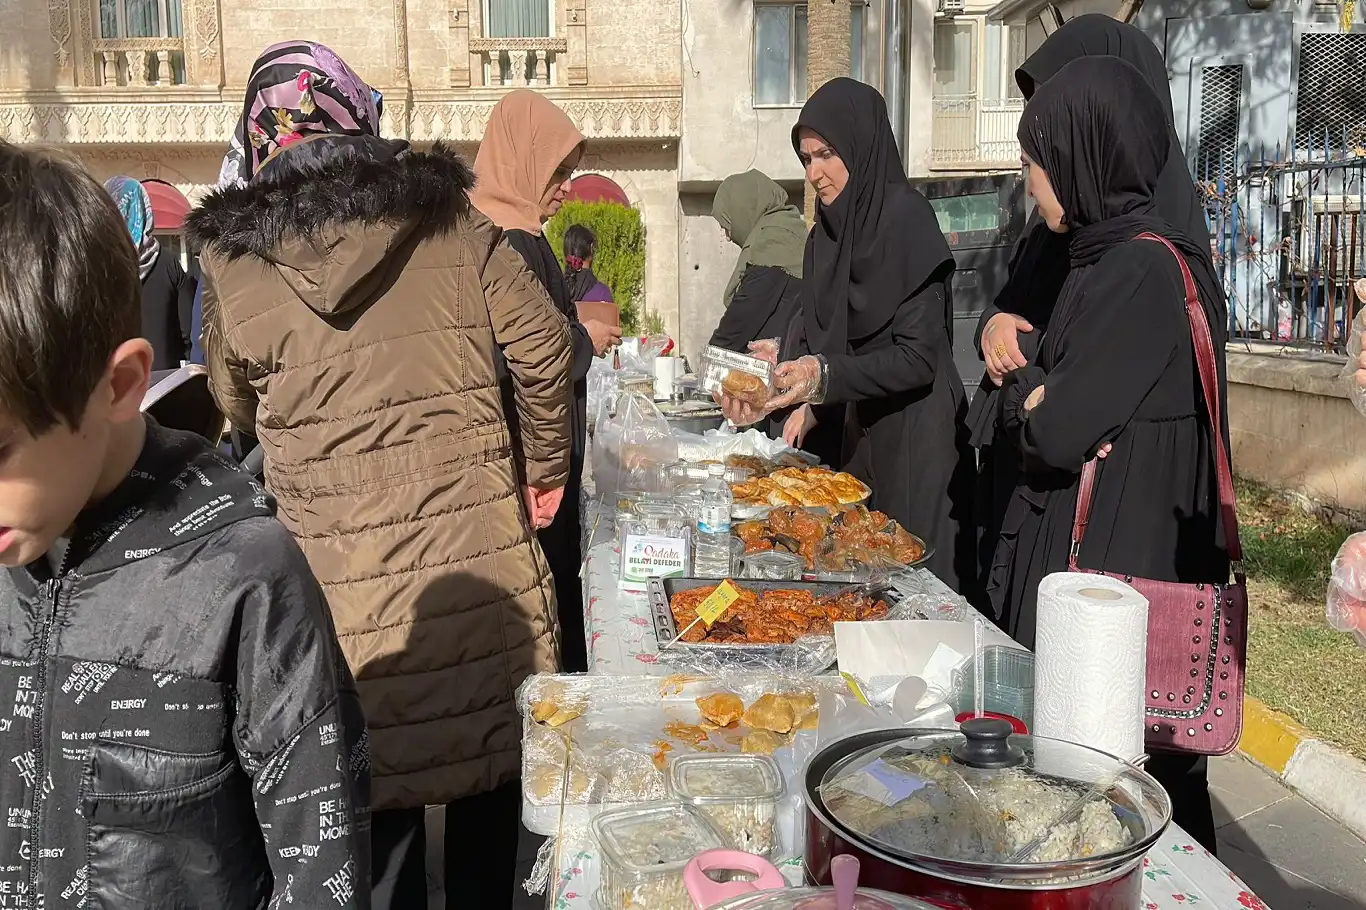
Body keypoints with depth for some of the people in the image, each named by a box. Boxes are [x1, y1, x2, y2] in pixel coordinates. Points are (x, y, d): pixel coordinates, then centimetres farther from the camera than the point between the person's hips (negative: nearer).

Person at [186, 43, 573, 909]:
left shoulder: (231, 262, -1)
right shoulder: (448, 220, -1)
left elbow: (239, 407, 13)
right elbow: (543, 344, -1)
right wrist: (546, 467, 11)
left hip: (339, 564, -1)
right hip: (475, 540, 1)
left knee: (375, 768, 13)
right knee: (490, 738, 19)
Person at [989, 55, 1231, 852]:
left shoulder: (1145, 271, -19)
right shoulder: (1107, 256, 9)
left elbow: (1059, 431, -22)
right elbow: (1049, 409, 13)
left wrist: (1025, 390, -3)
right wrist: (1036, 390, -8)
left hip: (1122, 556, -9)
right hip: (1071, 538, 9)